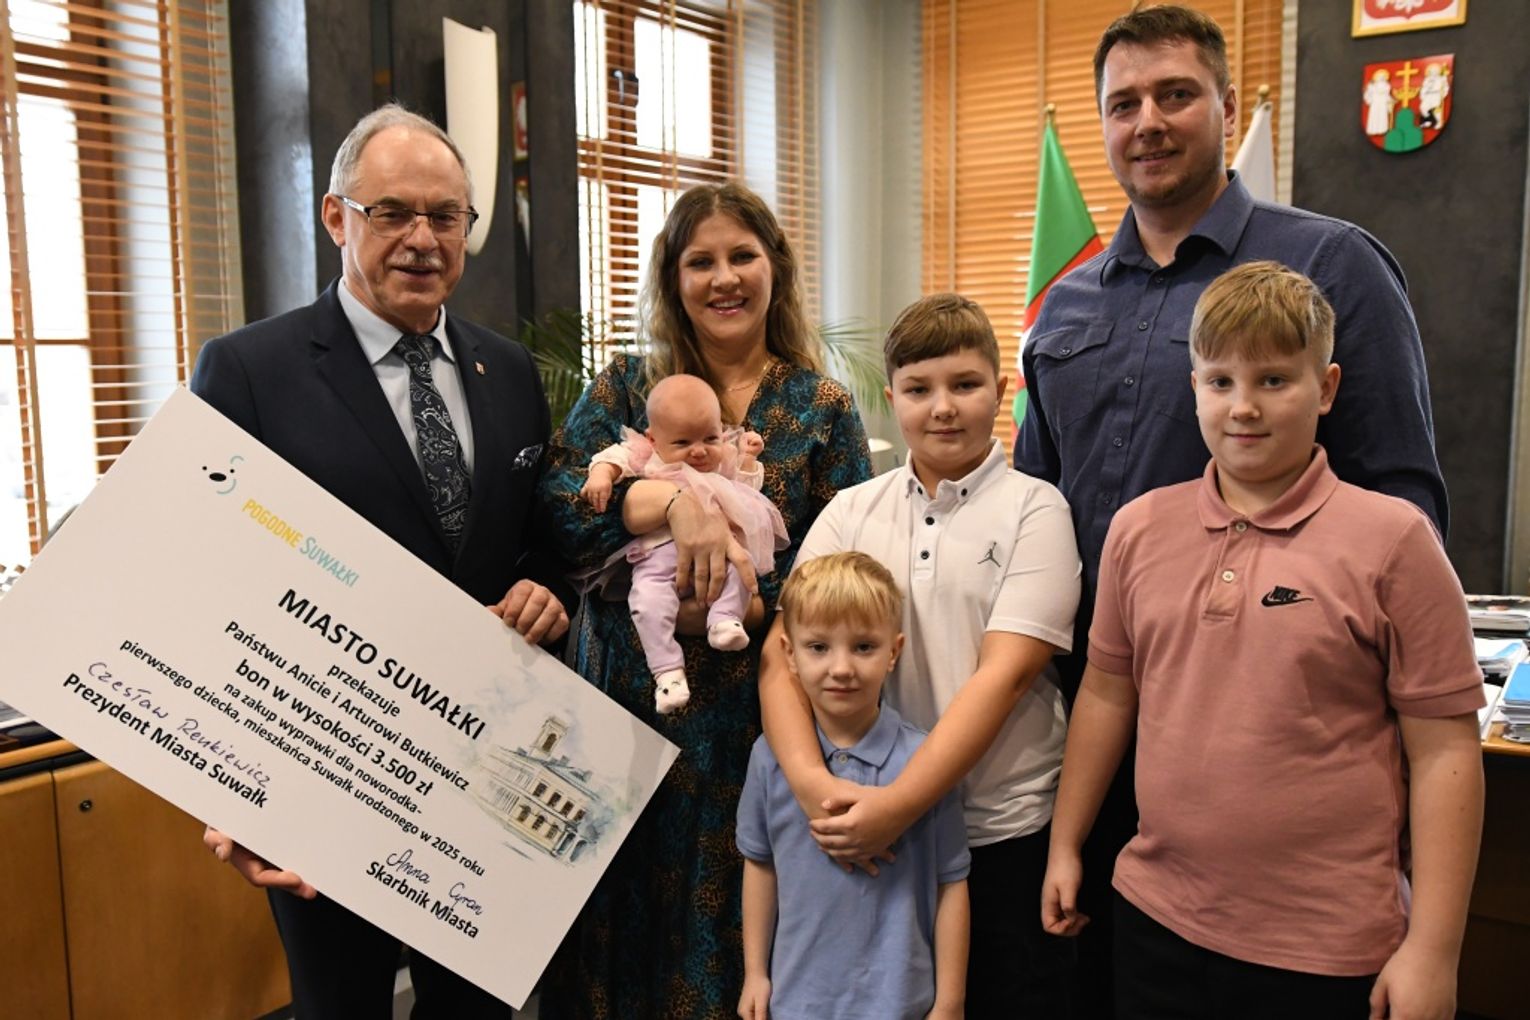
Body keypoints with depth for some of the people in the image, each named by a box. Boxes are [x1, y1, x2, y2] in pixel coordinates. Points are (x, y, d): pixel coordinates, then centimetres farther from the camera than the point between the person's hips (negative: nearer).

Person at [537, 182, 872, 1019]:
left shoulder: (823, 410, 3)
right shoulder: (624, 388, 5)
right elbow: (555, 503, -10)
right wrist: (673, 497, -25)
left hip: (752, 720, -1)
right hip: (627, 707, 1)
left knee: (727, 918, 8)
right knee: (627, 916, 9)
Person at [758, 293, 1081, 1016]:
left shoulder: (1033, 510, -5)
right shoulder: (850, 513, 3)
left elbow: (1004, 674, -15)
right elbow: (781, 656, -3)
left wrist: (899, 804, -22)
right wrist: (810, 779, -20)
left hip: (1005, 831, -2)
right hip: (868, 828, 3)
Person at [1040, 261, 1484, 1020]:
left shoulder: (1392, 539, -8)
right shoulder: (1139, 529, 2)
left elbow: (1443, 751, -7)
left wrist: (1432, 950, -8)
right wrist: (1065, 845, 12)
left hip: (1327, 954, -3)